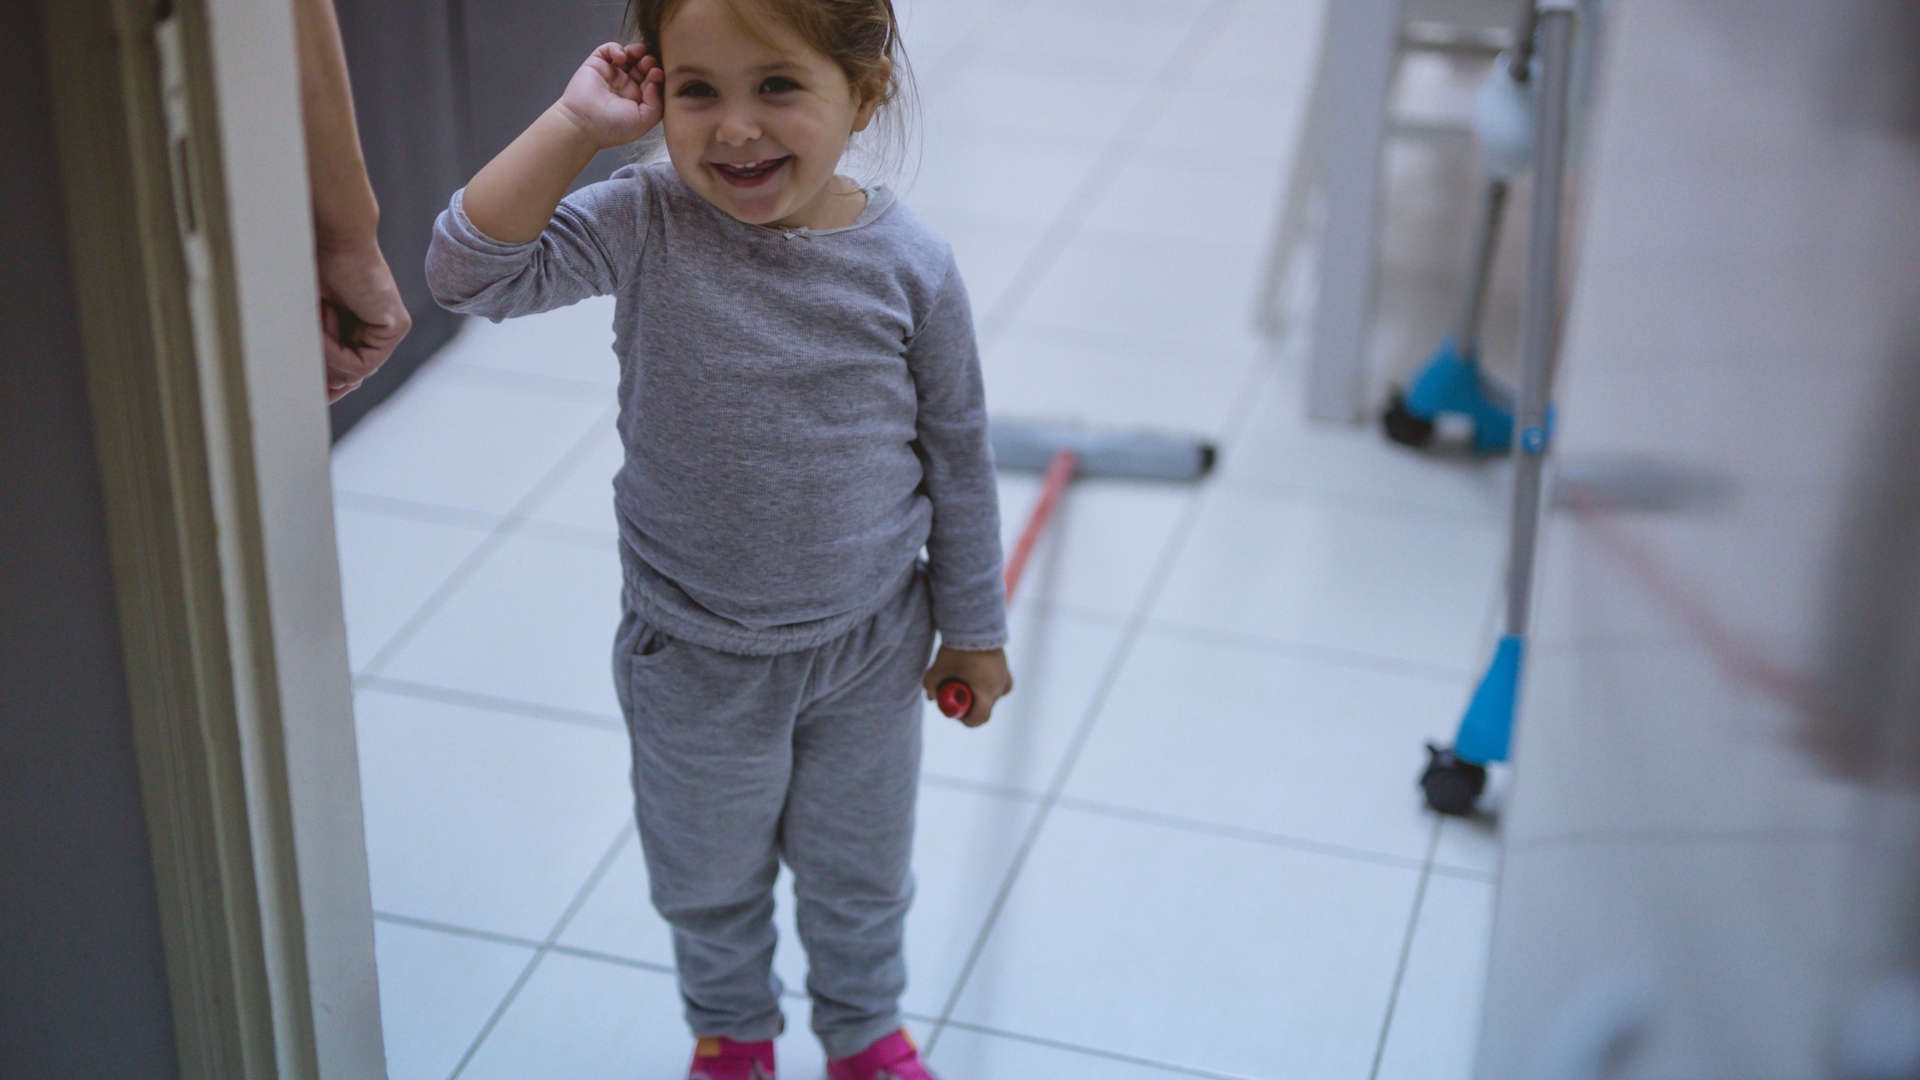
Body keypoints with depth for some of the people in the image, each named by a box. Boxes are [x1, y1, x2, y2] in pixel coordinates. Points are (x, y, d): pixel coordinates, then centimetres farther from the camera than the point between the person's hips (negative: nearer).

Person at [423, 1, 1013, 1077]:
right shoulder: (645, 226, -17)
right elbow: (473, 270, -25)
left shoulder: (910, 264, -17)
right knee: (710, 875, 24)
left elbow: (958, 456, -5)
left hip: (870, 647, 0)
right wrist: (575, 125, -30)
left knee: (857, 874, 24)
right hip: (695, 656, 0)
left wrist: (974, 627, 4)